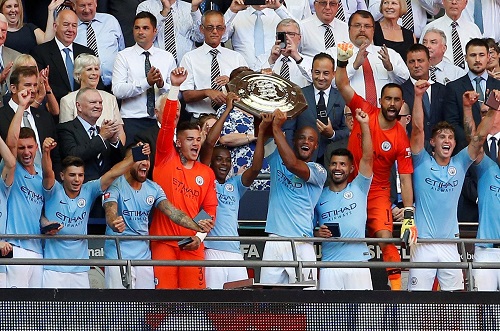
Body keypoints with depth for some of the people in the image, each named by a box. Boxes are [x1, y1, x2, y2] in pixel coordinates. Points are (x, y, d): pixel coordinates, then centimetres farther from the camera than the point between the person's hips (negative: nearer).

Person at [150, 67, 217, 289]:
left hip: (193, 243, 2)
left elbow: (210, 209, 12)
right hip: (163, 239, -2)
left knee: (194, 288, -1)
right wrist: (175, 88, -13)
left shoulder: (206, 173, 12)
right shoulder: (166, 159, 5)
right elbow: (167, 125, -5)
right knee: (164, 289, -5)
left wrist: (200, 236, -5)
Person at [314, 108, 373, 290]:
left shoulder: (358, 189, 8)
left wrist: (364, 125, -10)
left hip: (358, 261, -1)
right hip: (329, 264, 1)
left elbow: (367, 158, -2)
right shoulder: (319, 196, 12)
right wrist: (317, 233, -7)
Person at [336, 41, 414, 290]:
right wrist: (342, 61, -29)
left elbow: (405, 178, -8)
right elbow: (342, 86, -11)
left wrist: (409, 212, -16)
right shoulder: (365, 112, -6)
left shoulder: (401, 138, -8)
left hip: (378, 192, -1)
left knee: (385, 237, -16)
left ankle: (397, 286, -18)